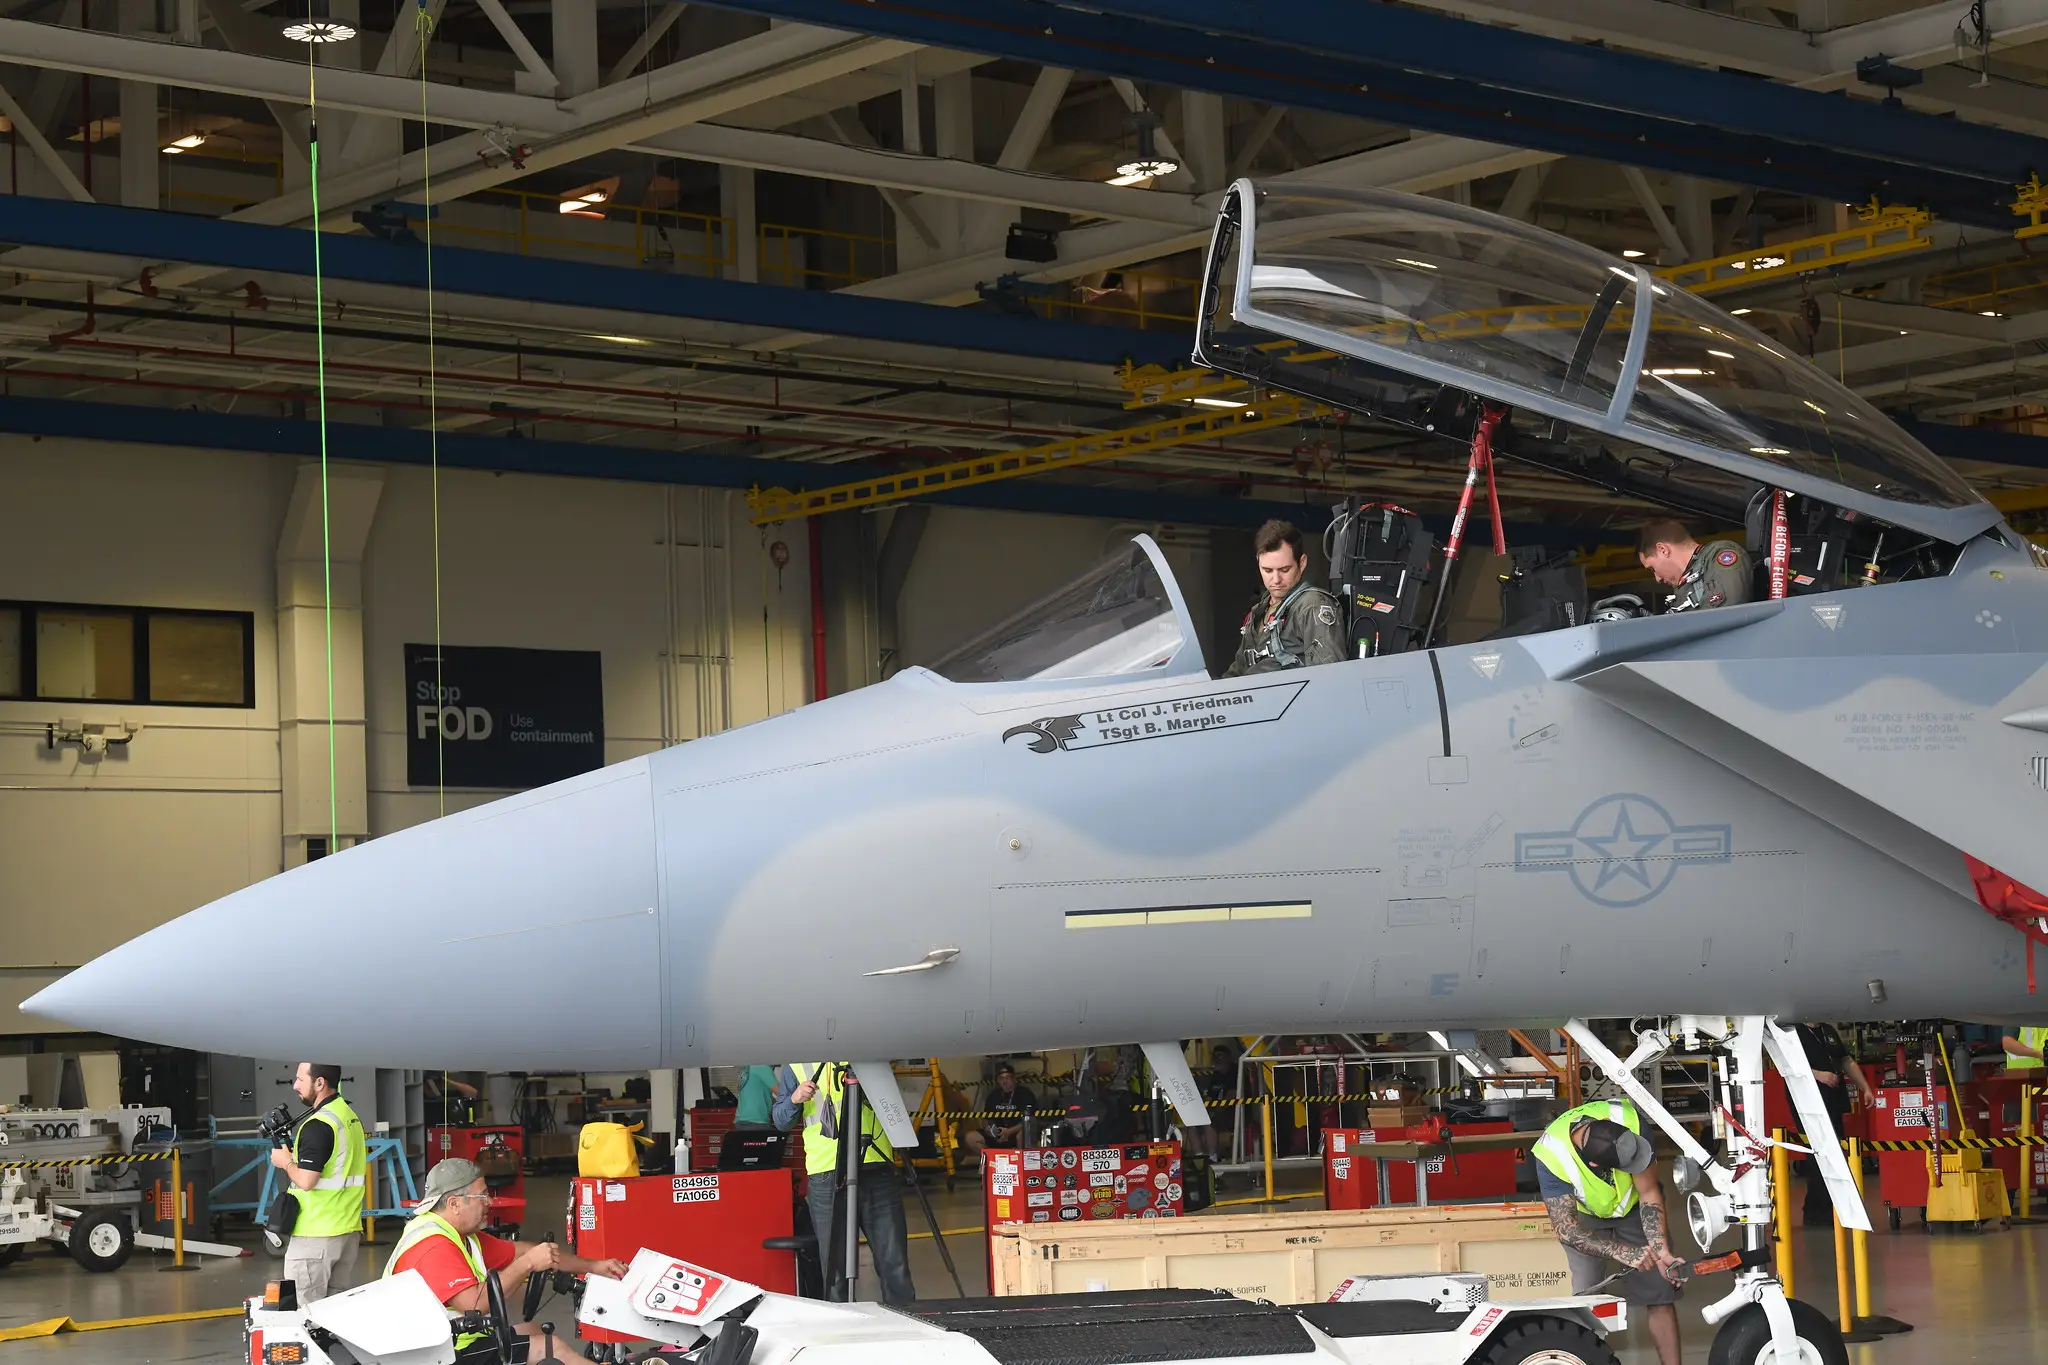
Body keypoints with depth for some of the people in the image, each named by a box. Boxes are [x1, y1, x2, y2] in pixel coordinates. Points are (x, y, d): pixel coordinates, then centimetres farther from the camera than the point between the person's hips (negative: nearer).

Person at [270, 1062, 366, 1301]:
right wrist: (296, 1155, 14)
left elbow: (306, 1180, -23)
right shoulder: (351, 1117, 12)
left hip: (315, 1236, -9)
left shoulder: (317, 1125, -18)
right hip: (349, 1231, 9)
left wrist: (285, 1161, -5)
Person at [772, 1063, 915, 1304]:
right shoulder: (795, 1066, 12)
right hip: (826, 1175, 0)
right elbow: (780, 1120, 12)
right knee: (835, 1264, 0)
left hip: (876, 1168, 1)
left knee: (894, 1261, -2)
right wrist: (794, 1099, -10)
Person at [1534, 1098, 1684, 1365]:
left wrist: (1661, 1251, -34)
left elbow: (1649, 1193, -24)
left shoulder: (1629, 1121, -35)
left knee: (1659, 1291, -7)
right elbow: (1566, 1229, -34)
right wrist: (1623, 1253, -44)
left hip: (1632, 1204, 1)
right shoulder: (1551, 1156, -37)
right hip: (1585, 1214, -1)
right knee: (1587, 1299, -12)